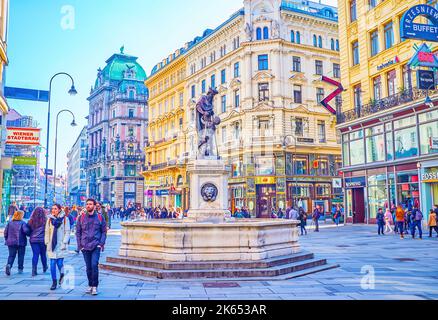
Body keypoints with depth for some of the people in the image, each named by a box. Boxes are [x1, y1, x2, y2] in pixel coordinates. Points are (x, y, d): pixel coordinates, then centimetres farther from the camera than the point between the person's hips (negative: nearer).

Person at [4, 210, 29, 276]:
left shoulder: (9, 223, 5)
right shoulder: (22, 223, -10)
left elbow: (5, 232, 6)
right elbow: (26, 231, -22)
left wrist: (6, 240, 18)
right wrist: (29, 234, -1)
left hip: (11, 242, 3)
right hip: (21, 242, -3)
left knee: (11, 255, 9)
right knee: (21, 256, 10)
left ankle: (9, 265, -17)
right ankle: (20, 269, 15)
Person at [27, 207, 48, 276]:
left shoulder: (31, 221, -1)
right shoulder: (45, 221, -10)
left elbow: (28, 230, 3)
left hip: (33, 240, 2)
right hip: (42, 240, -2)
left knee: (35, 255, 3)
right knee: (43, 254, 14)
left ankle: (34, 270, -5)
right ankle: (45, 268, 32)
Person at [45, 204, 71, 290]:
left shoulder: (65, 219, -2)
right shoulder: (50, 219, 8)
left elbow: (67, 232, -1)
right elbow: (47, 232, 11)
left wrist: (64, 243, -8)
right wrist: (47, 243, 5)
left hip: (61, 245, -3)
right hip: (52, 244, 3)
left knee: (60, 263, -5)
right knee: (52, 264, 0)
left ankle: (62, 275, 27)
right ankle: (54, 282, 12)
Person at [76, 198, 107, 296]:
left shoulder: (100, 217, 1)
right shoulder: (82, 218, 5)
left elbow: (104, 231, 4)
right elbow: (78, 232, 10)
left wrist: (101, 244, -5)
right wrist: (79, 245, 2)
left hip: (96, 246, -2)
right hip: (85, 247, 2)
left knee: (94, 265, -13)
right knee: (88, 267, 9)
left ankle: (95, 286, -3)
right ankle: (90, 285, 24)